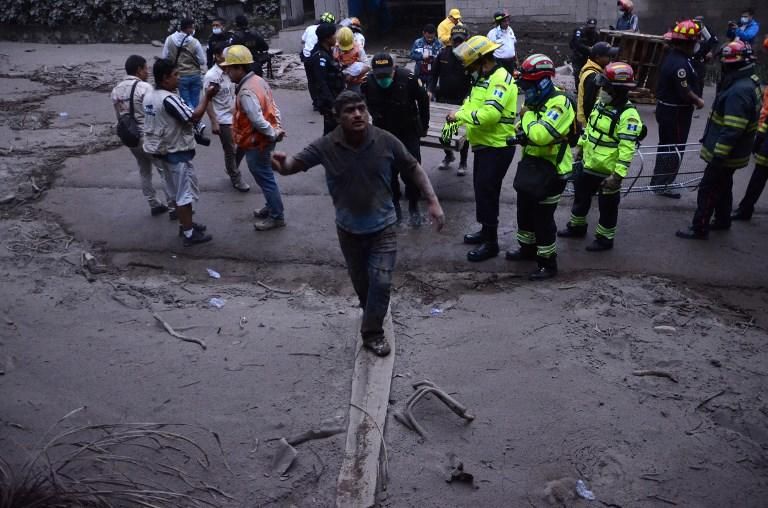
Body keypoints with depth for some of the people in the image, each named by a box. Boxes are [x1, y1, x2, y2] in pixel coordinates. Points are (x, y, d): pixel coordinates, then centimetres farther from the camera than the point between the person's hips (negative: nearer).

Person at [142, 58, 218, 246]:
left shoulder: (149, 97, 5)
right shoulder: (169, 99, -25)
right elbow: (194, 117, -24)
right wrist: (207, 96, -16)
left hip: (162, 151, 9)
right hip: (177, 153, -9)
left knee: (176, 191, 19)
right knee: (185, 192, 0)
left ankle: (185, 225, 32)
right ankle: (189, 234, 7)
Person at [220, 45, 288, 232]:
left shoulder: (246, 92, -26)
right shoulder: (258, 80, 6)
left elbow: (257, 121, -31)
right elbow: (273, 107, 10)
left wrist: (273, 134, -18)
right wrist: (278, 128, 7)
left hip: (256, 143, -10)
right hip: (264, 139, 10)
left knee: (265, 180, 3)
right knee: (266, 177, 23)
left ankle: (276, 217, 14)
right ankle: (271, 207, 38)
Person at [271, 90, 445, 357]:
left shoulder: (386, 141, -17)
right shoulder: (326, 146, -17)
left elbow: (413, 168, -4)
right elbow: (295, 163, -15)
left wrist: (433, 202, -10)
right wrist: (282, 163, -41)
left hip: (383, 227, -1)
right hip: (349, 230, 2)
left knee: (381, 281, -8)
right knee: (361, 282, 20)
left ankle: (372, 333, 14)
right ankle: (372, 313, 51)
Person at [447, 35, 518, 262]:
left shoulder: (500, 80, -20)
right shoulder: (483, 78, 13)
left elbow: (489, 115, -31)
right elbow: (471, 104, 13)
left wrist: (459, 115, -20)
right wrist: (455, 119, -5)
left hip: (497, 148, -10)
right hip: (484, 145, 10)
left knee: (486, 192, -6)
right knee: (481, 189, 19)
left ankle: (491, 242, 4)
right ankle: (486, 230, 35)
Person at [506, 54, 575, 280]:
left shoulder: (559, 103, -23)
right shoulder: (536, 100, 7)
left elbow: (541, 136, -35)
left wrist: (528, 116, -19)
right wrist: (522, 136, -1)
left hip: (550, 170, -9)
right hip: (531, 164, 10)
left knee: (543, 218, -3)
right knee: (524, 210, 21)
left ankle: (548, 263, 10)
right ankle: (528, 248, 40)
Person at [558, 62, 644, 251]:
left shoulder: (628, 115, -24)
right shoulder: (601, 104, 2)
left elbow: (627, 149, -28)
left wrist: (617, 175, -30)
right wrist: (580, 146, 21)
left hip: (607, 171, -8)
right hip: (588, 164, 9)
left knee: (607, 206, 9)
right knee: (580, 196, 23)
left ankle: (605, 238, 26)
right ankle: (577, 227, 43)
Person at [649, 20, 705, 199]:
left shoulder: (670, 56, 7)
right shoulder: (681, 63, -25)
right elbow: (684, 92, -26)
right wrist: (698, 101, -8)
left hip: (665, 108, 10)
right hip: (677, 112, -10)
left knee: (666, 146, 19)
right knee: (675, 149, 1)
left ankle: (658, 181, 30)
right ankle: (663, 185, 8)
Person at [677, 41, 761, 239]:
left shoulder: (739, 91, -27)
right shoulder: (747, 83, 7)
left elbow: (732, 131, -30)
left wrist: (718, 155, -27)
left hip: (725, 154, -10)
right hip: (729, 152, 10)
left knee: (708, 189, -2)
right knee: (723, 186, 22)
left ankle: (699, 228, 7)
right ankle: (722, 221, 37)